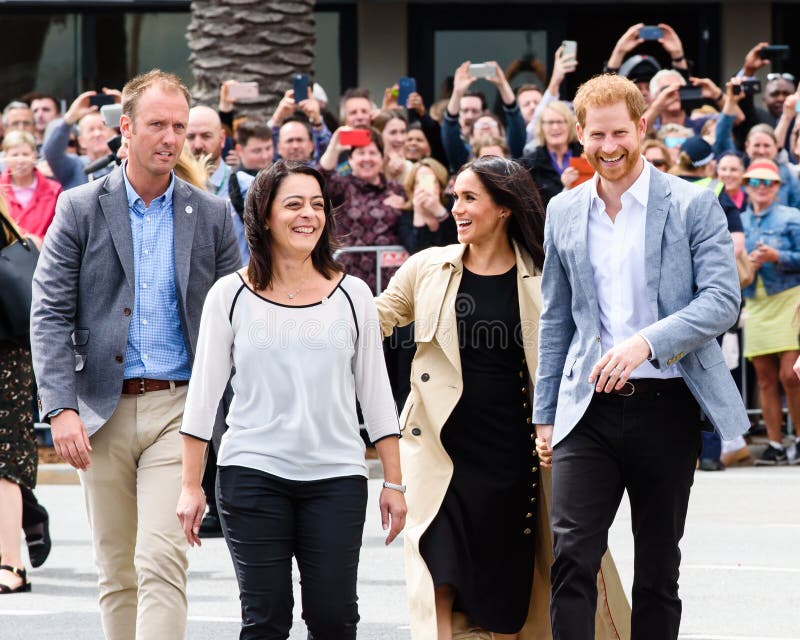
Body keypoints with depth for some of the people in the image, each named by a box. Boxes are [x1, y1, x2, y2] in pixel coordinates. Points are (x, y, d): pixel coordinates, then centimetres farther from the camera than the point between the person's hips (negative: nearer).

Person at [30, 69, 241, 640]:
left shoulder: (212, 214, 6)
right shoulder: (80, 209, 3)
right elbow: (51, 314, -1)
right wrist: (61, 408, -12)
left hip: (178, 406, -1)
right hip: (104, 410, 1)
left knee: (162, 561, -15)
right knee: (117, 572, 9)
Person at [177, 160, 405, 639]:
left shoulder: (352, 296, 7)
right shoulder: (231, 295, 3)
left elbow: (376, 393, 11)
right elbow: (204, 394, 5)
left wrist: (394, 482, 8)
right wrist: (191, 485, 3)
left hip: (337, 476, 1)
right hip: (253, 474, -1)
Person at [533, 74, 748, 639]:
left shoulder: (693, 205, -2)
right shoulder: (564, 212, 10)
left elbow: (722, 300, -11)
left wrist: (645, 342, -25)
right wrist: (545, 415, 14)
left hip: (665, 403, -2)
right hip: (589, 406, 2)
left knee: (658, 568, 7)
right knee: (572, 555, -12)